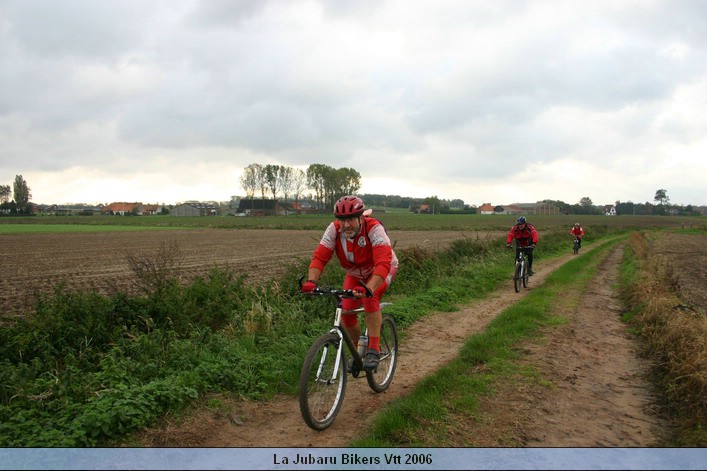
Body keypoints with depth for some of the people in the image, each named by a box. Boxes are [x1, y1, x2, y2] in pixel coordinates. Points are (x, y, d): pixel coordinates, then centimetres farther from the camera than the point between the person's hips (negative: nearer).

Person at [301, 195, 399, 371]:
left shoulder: (374, 228, -36)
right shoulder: (334, 229, -24)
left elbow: (383, 264, -47)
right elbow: (319, 257, -29)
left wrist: (368, 288, -62)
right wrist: (311, 281, -47)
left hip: (382, 269, -4)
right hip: (355, 273, 4)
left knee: (369, 299, -32)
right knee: (346, 313, -9)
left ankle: (374, 351, -21)